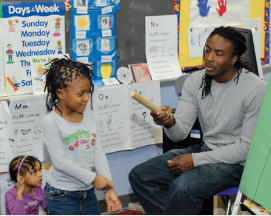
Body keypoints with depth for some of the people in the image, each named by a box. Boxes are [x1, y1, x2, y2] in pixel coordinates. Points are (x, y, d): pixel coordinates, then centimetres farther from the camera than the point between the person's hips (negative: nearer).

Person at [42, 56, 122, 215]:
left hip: (88, 191, 6)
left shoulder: (90, 116, 2)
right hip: (62, 195, -6)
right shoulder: (51, 121, -15)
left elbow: (98, 153, 1)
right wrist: (93, 178, -19)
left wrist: (109, 188, -6)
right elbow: (60, 161, -19)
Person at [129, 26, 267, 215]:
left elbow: (248, 147, -17)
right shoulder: (196, 81, -1)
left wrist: (196, 160, -20)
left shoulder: (256, 90, -18)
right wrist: (170, 122, -30)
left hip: (236, 161, -7)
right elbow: (181, 133, -4)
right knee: (139, 176, -5)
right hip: (206, 148, 7)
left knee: (182, 188, -32)